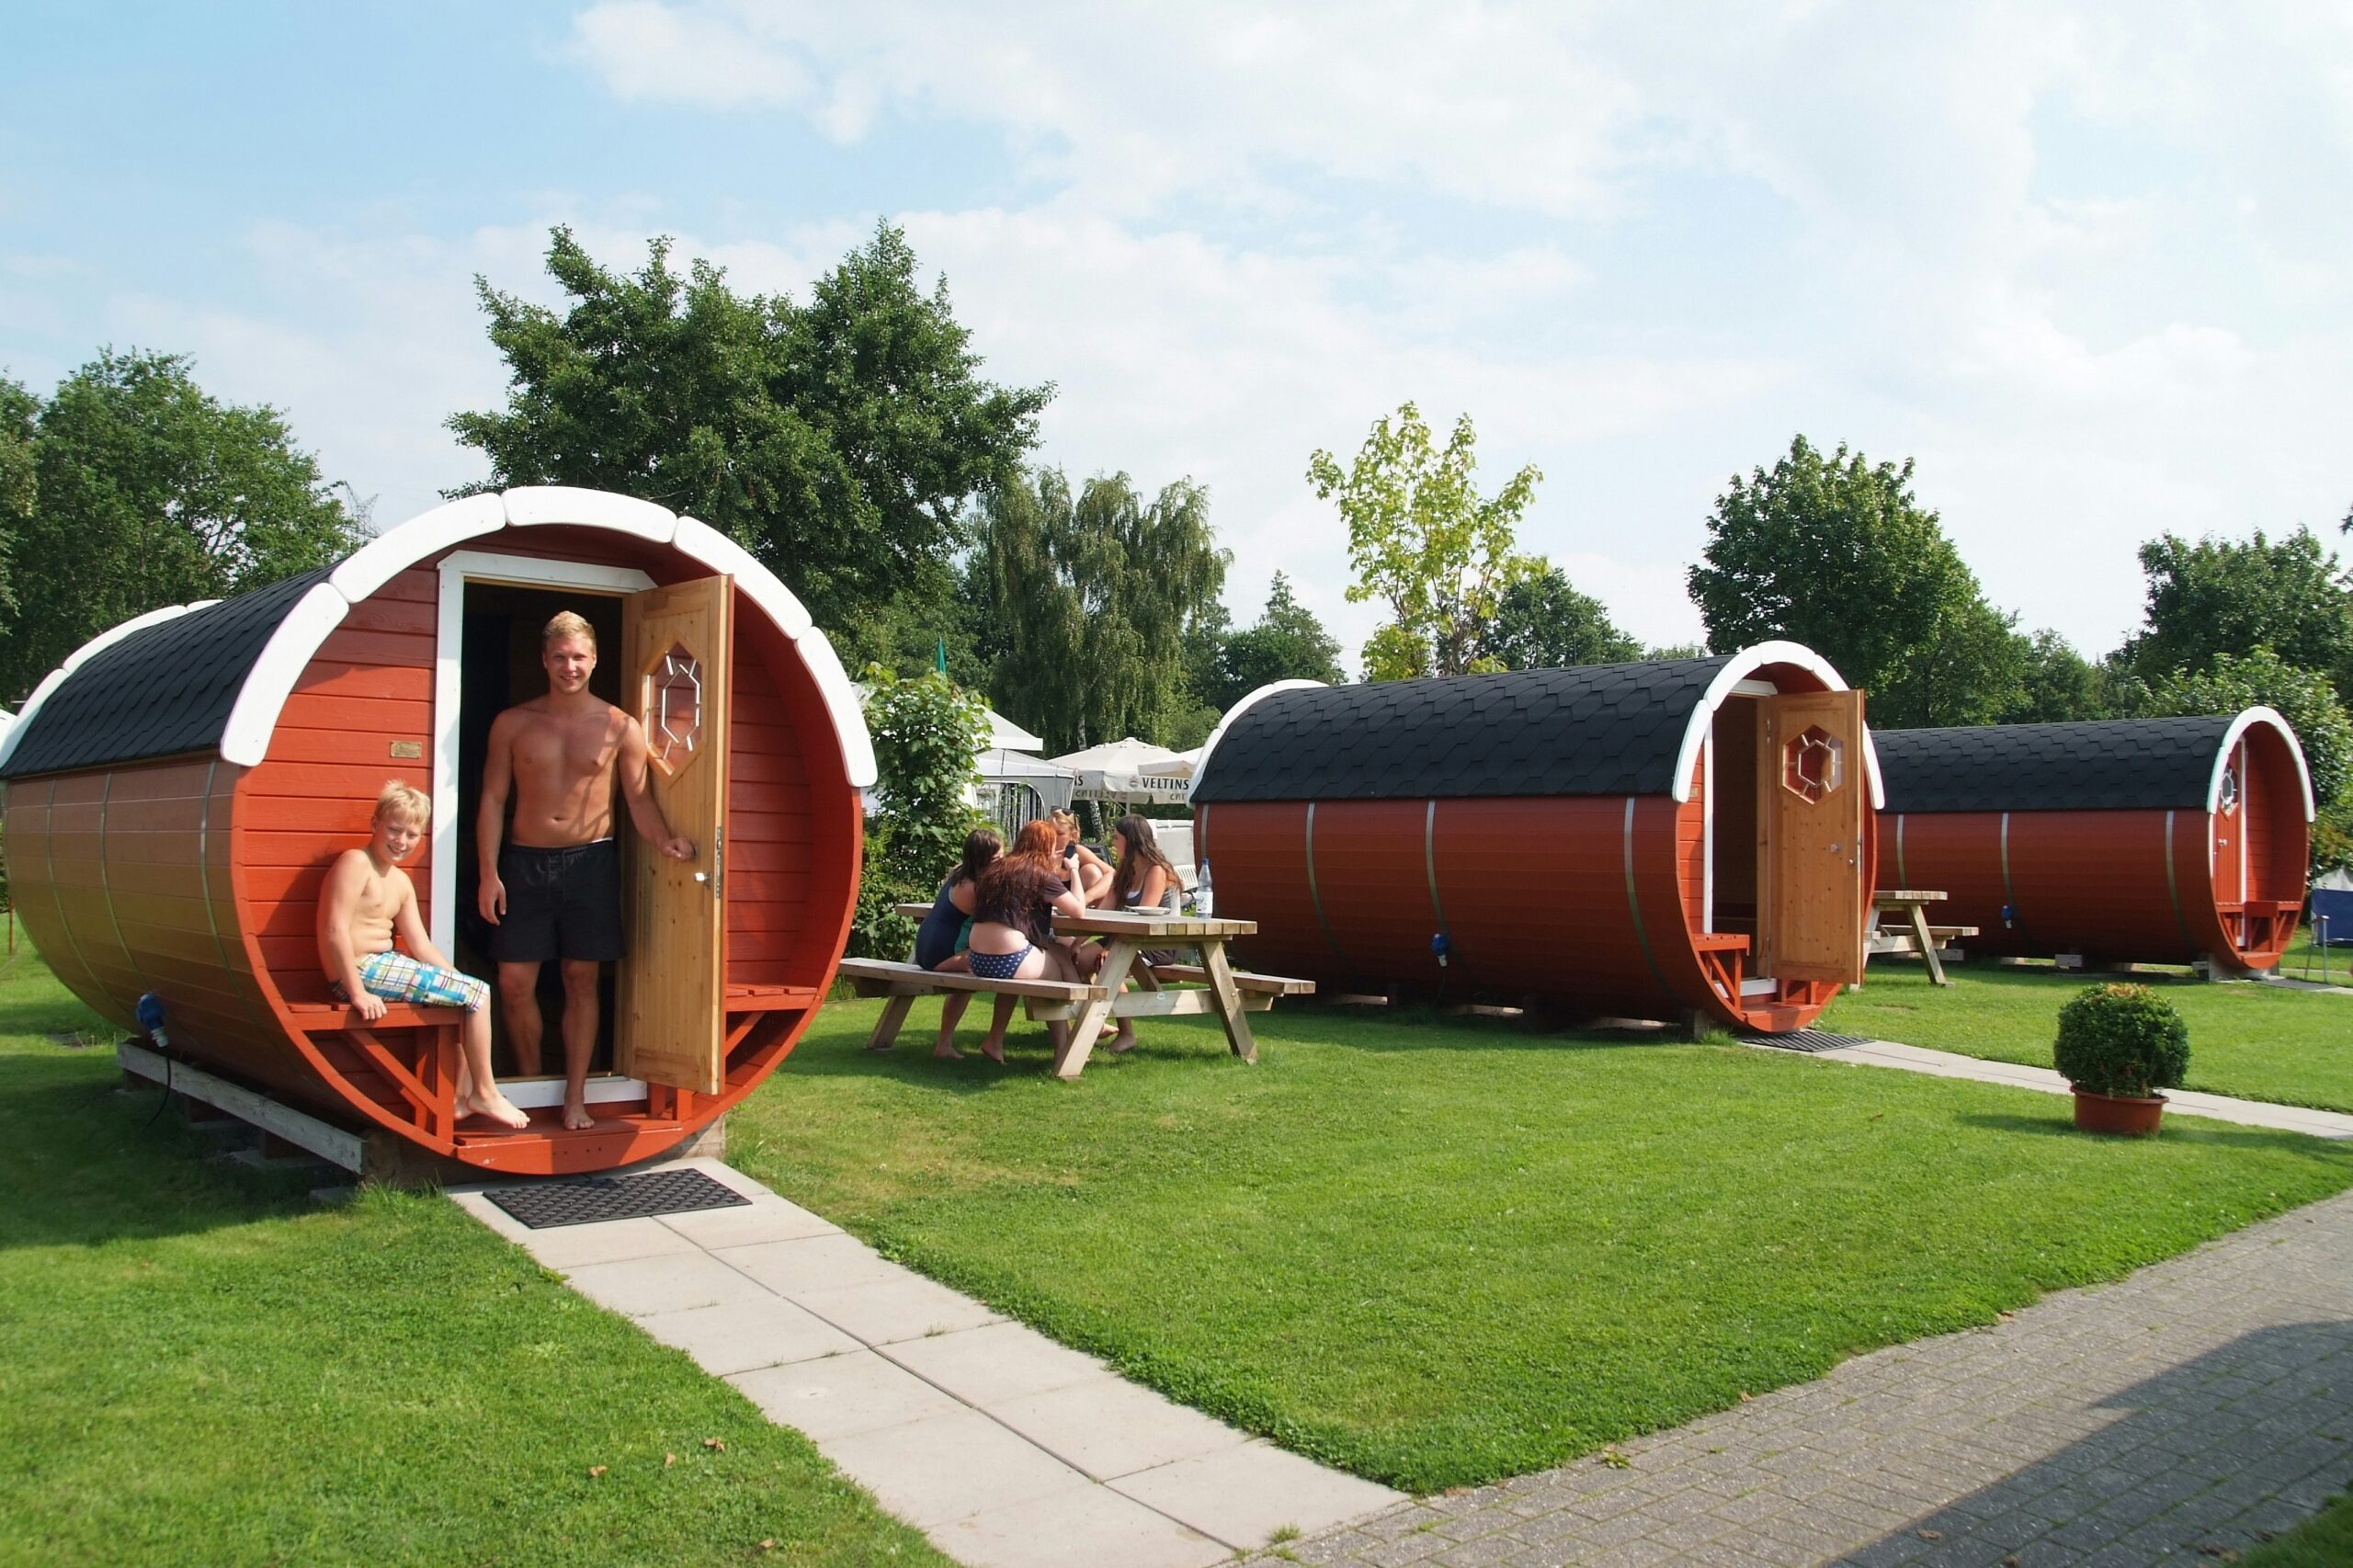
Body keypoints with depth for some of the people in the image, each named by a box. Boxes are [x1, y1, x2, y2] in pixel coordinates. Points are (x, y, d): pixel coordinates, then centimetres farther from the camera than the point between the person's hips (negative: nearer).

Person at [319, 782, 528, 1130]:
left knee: (471, 994, 15)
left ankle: (460, 1096, 11)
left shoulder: (402, 882, 16)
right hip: (362, 971, -10)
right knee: (478, 994, -9)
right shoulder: (356, 862, -12)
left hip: (380, 967, 10)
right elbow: (335, 930, -21)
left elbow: (422, 947, 16)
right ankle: (485, 1093, 1)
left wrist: (458, 980, 4)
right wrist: (359, 993, -25)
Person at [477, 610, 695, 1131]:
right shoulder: (512, 724, 4)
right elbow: (493, 799, 4)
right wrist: (489, 872, -4)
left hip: (590, 863, -1)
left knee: (582, 981, 4)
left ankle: (575, 1098, 11)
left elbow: (639, 796, -2)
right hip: (525, 862, 1)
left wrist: (663, 839, -23)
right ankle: (529, 1084, 20)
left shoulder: (621, 728, 1)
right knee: (515, 982, -1)